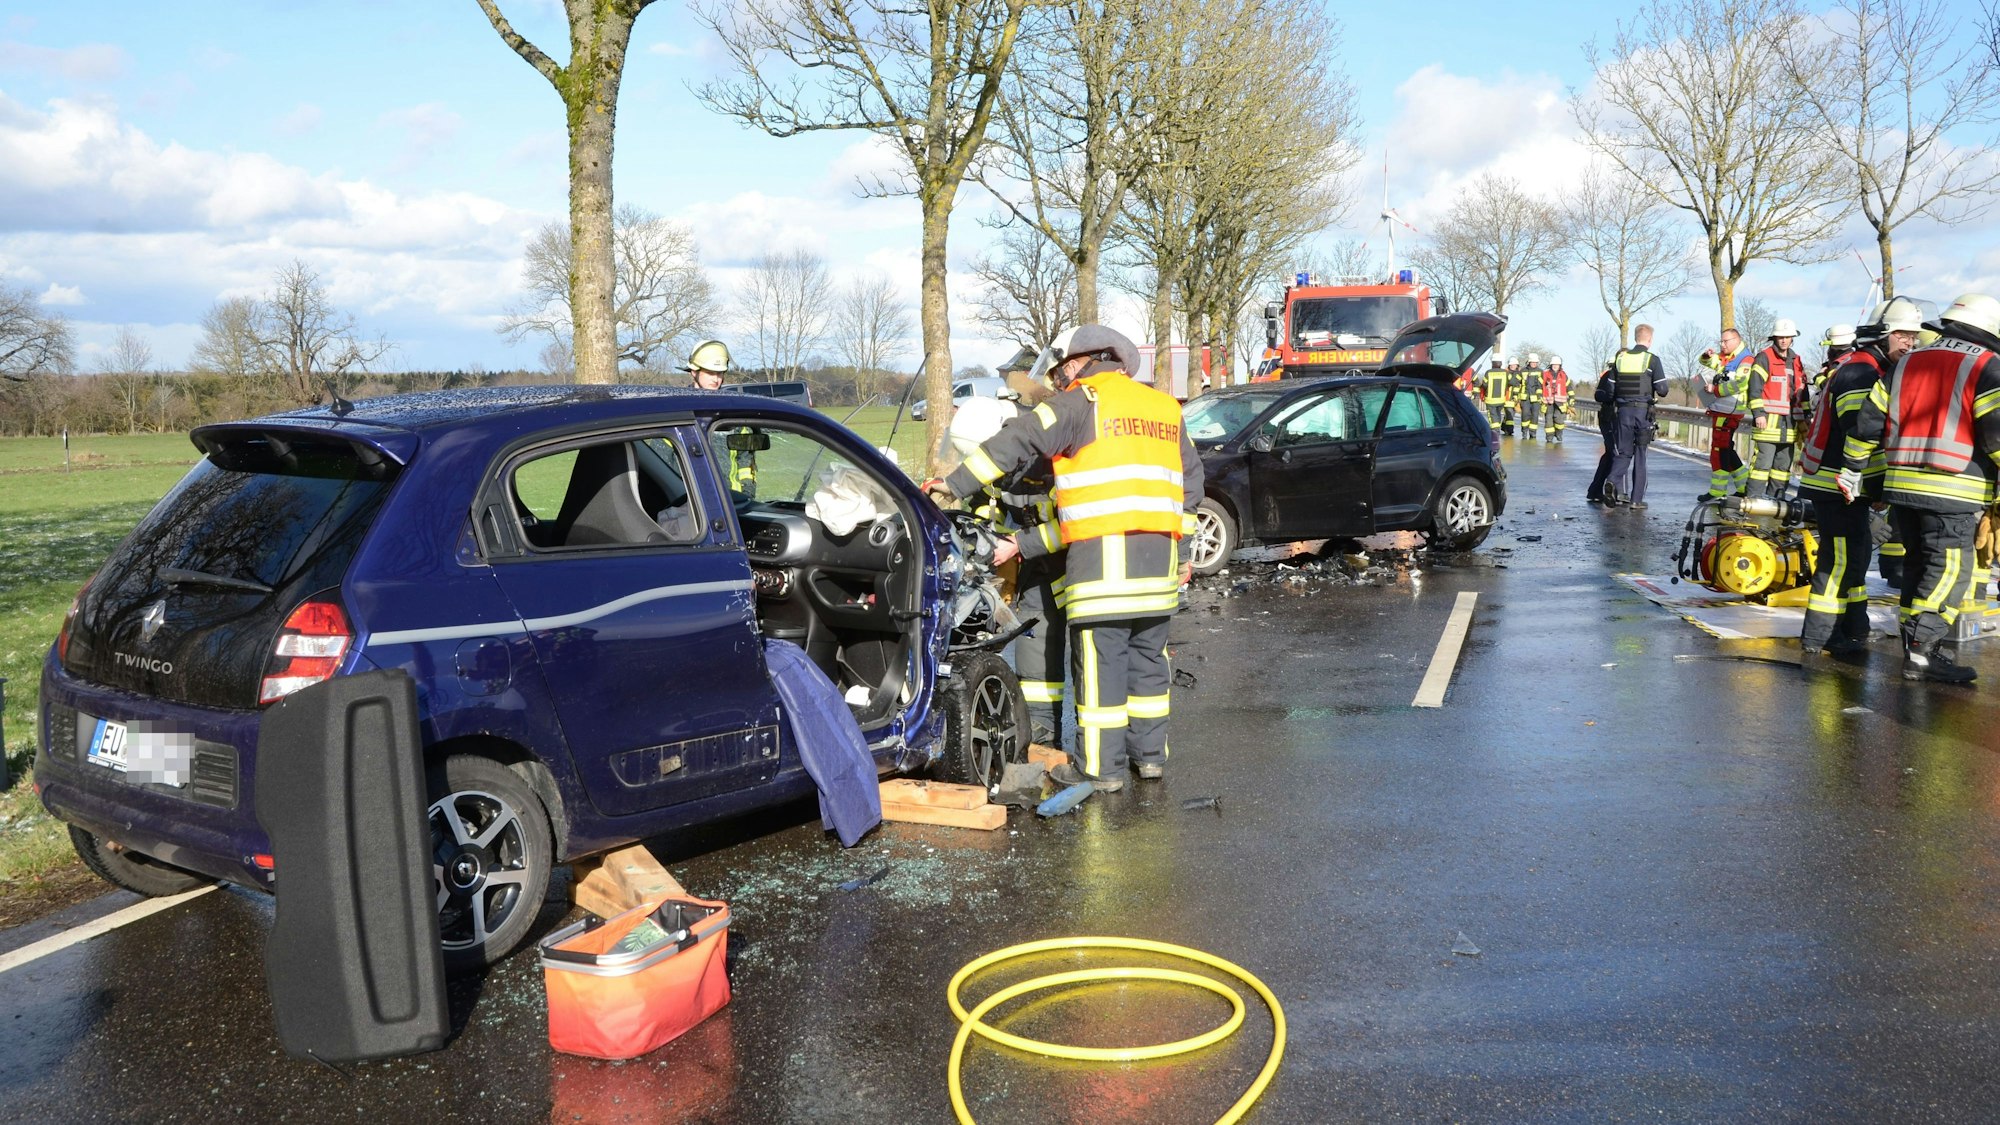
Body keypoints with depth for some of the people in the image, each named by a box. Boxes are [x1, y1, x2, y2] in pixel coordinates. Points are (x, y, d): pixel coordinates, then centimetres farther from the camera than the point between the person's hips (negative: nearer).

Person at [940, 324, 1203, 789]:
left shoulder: (1082, 402, -1)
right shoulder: (1165, 408, 19)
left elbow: (1017, 442, -8)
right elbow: (1191, 479, 22)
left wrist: (954, 485, -5)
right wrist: (1182, 552, 26)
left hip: (1102, 553, -7)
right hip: (1159, 553, 7)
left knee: (1099, 660, -2)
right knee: (1148, 655, 15)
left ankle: (1100, 767, 1)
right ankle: (1150, 754, 23)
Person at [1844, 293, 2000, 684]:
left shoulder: (1908, 363, 15)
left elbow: (1868, 420, 14)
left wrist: (1853, 469, 22)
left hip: (1902, 486, 7)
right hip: (1953, 493, -7)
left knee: (1919, 565, 15)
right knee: (1950, 571, -5)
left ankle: (1917, 647, 19)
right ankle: (1921, 652, -11)